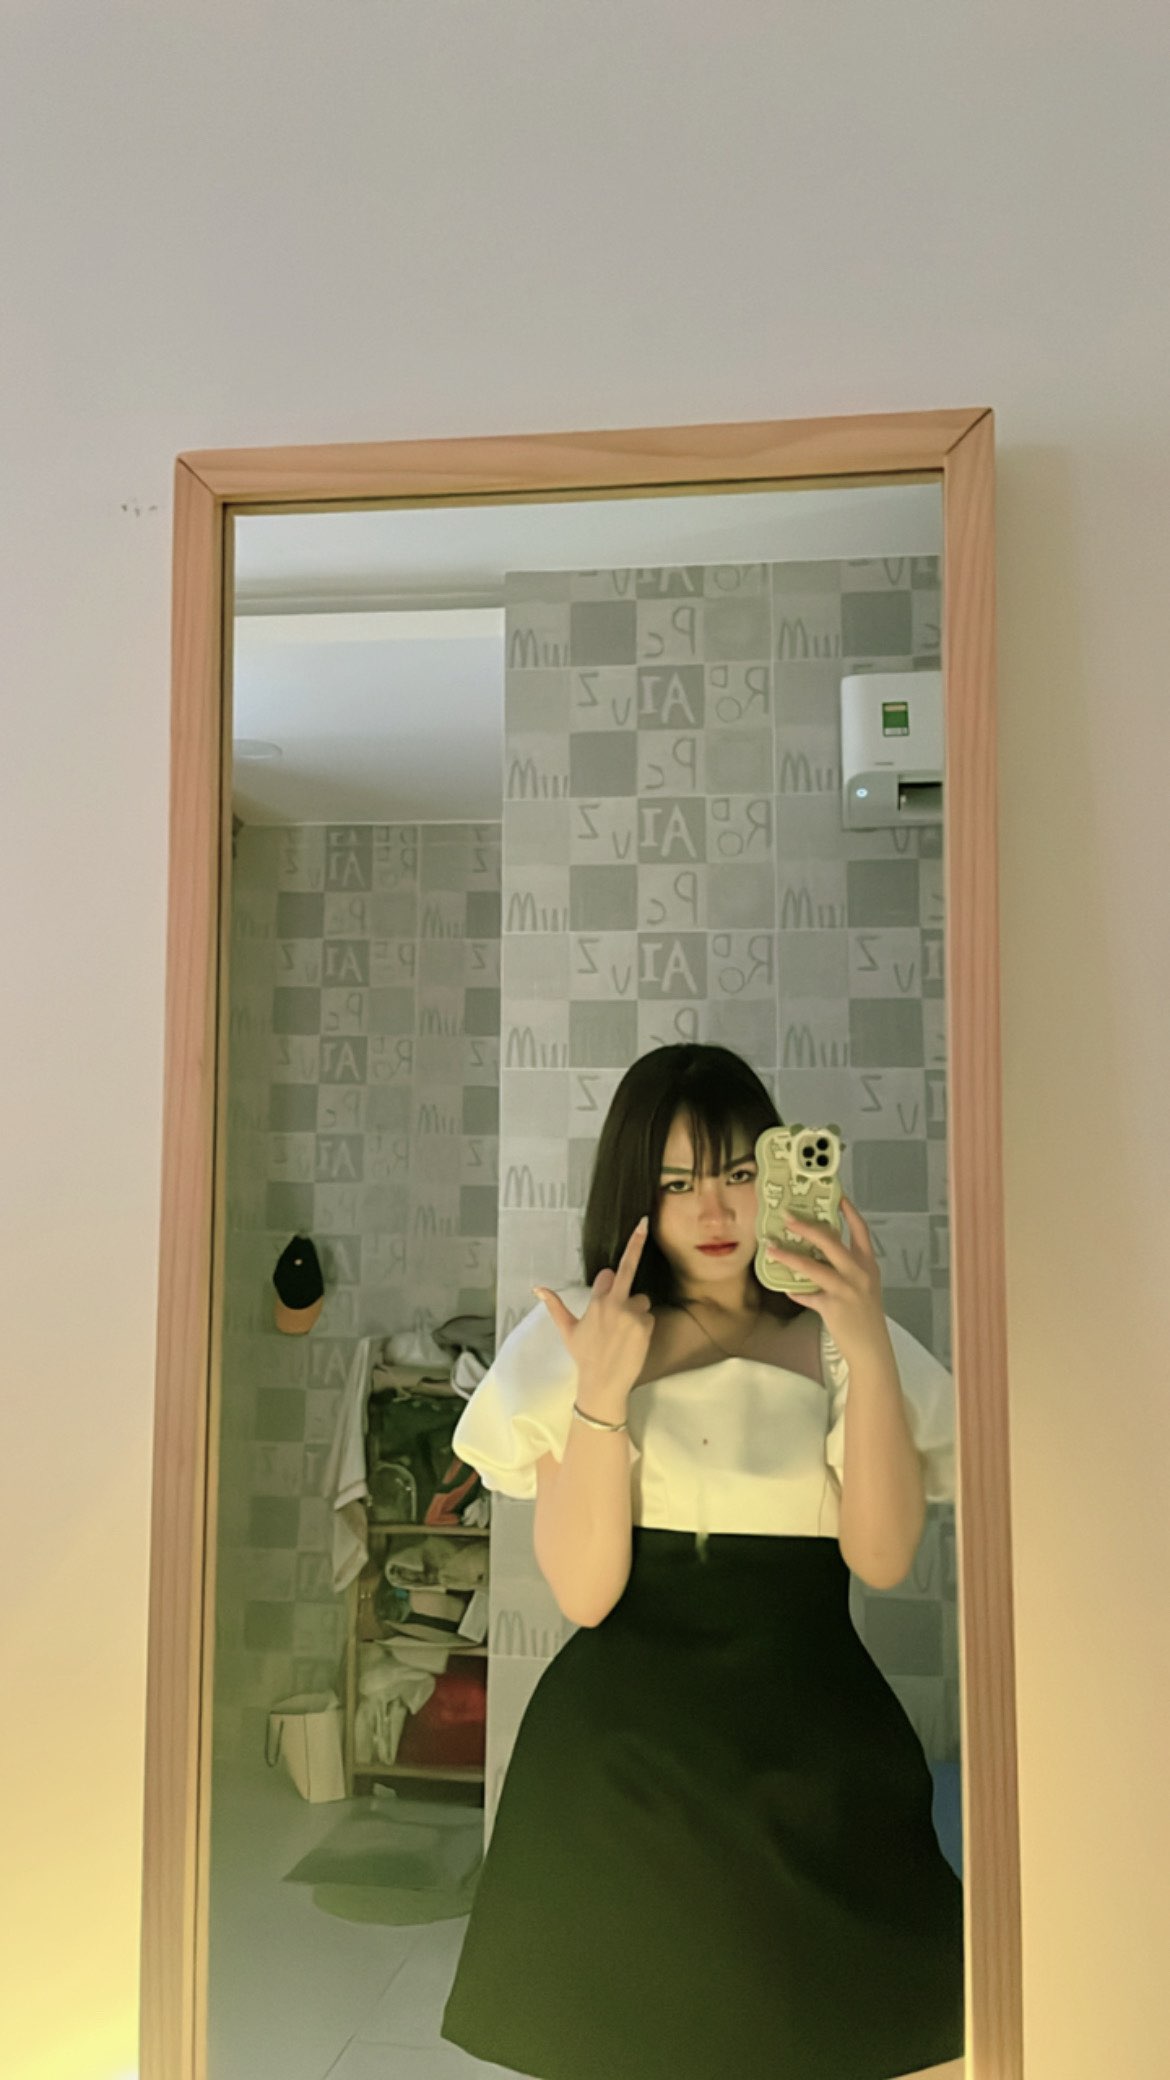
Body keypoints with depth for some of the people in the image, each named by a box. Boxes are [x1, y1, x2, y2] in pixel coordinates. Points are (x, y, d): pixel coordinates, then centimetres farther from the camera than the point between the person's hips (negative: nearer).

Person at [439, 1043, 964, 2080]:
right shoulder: (574, 1340, -3)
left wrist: (870, 1353, -20)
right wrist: (602, 1394, -22)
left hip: (814, 1749, 1)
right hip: (625, 1750, -1)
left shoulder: (834, 1338, 1)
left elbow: (881, 1558, -10)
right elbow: (584, 1590, -10)